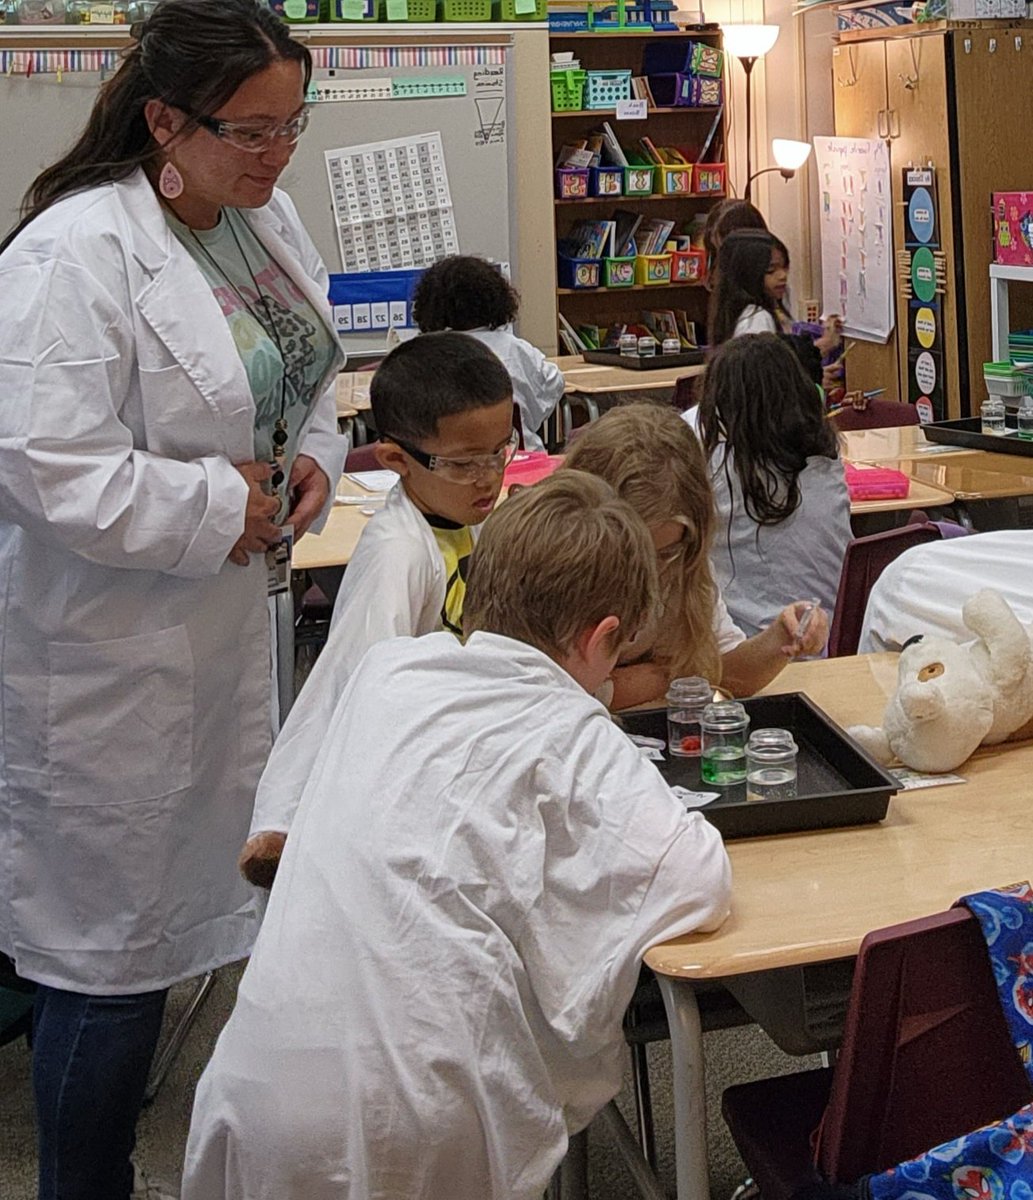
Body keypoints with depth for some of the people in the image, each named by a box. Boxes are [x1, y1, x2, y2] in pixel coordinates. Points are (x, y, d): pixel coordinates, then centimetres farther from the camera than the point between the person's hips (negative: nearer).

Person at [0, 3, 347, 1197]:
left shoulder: (267, 219, 5)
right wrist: (223, 507, -19)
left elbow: (301, 373, 21)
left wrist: (312, 454, 1)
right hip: (103, 655, -8)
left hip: (222, 632, 9)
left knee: (180, 906, 20)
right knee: (110, 945, 4)